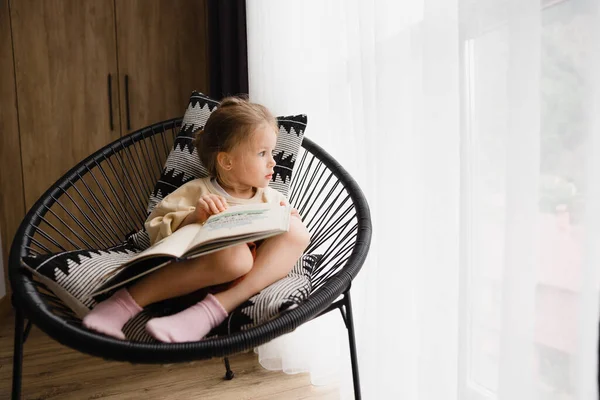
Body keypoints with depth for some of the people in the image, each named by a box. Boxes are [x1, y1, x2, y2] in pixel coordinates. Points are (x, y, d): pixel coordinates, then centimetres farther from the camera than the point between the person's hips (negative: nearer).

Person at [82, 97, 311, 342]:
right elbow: (156, 228, 1)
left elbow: (290, 239, 18)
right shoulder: (198, 191, 5)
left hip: (263, 272, 4)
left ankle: (218, 306, -30)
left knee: (296, 230, -24)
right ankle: (127, 301, -25)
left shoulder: (271, 198, 16)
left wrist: (288, 224, -3)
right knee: (235, 254, -40)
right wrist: (192, 217, -16)